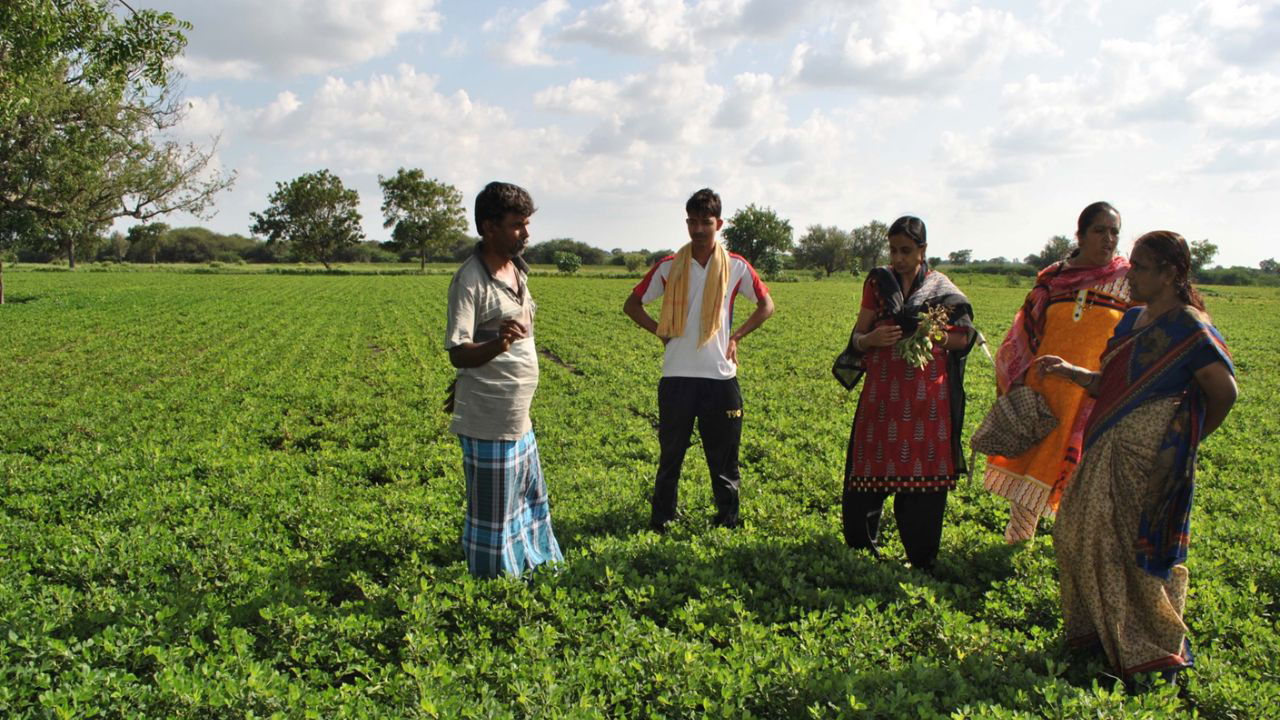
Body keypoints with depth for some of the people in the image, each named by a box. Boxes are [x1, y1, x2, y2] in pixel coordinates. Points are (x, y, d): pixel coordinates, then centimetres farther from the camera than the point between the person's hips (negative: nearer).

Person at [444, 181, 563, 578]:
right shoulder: (471, 279, -18)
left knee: (531, 501, 21)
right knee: (492, 516, 3)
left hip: (519, 419, 9)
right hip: (489, 422, -9)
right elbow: (457, 352, -24)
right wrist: (498, 344, -40)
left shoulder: (517, 269, 8)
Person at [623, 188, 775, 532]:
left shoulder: (736, 267, 2)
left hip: (720, 375, 0)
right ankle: (661, 521, 21)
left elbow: (766, 304, 15)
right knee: (670, 453, 8)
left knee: (724, 455, 8)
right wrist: (661, 330, 1)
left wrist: (737, 336, 5)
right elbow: (632, 304, 12)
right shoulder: (669, 267, 2)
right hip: (677, 375, 0)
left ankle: (728, 521, 22)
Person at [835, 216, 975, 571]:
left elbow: (963, 338, 6)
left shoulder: (943, 290, 6)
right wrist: (873, 338, -17)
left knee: (923, 478, -1)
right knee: (868, 475, 1)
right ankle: (860, 549, 18)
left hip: (926, 398, -1)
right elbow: (857, 337, 5)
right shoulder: (878, 282, 8)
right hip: (882, 394, 1)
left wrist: (929, 337, -11)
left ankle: (922, 561, 11)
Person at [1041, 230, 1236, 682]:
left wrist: (1189, 435, -3)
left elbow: (1224, 391, -14)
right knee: (1082, 533, 12)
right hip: (1107, 451, 9)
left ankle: (1156, 649, 19)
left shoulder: (1188, 326, -12)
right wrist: (1069, 371, 5)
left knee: (1138, 544, 0)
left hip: (1150, 458, -8)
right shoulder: (1132, 320, 13)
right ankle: (1101, 630, 30)